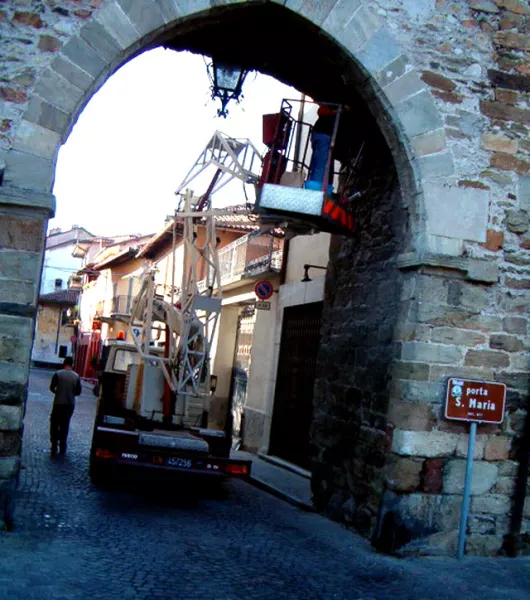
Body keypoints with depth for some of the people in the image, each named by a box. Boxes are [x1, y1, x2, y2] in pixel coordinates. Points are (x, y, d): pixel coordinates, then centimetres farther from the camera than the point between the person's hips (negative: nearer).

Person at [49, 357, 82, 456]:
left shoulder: (58, 374, -9)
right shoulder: (76, 376, -4)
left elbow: (52, 388, -6)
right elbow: (78, 392, -1)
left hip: (58, 403, -2)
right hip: (70, 404, 2)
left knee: (54, 425, 9)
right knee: (65, 426, 13)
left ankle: (54, 447, 2)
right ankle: (62, 448, 17)